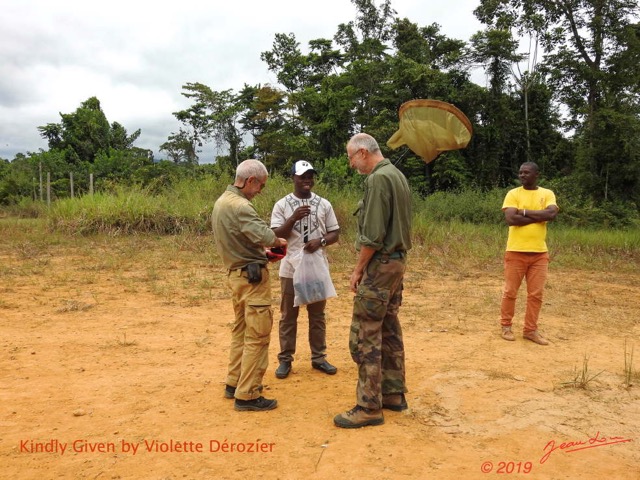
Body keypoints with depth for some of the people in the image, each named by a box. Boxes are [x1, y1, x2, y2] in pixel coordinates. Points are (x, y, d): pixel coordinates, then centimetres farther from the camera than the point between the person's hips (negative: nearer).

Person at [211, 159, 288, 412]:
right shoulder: (239, 206, -20)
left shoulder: (221, 202, 12)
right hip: (252, 276, -10)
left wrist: (263, 252, 13)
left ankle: (234, 383, 29)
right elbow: (264, 234, -30)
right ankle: (247, 395, 3)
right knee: (257, 336, -3)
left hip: (235, 273, 10)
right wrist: (279, 242, -8)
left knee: (241, 330, 20)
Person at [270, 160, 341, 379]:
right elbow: (275, 236, -8)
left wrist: (320, 241, -15)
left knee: (318, 315, 11)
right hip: (291, 269, -2)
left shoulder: (324, 204, 4)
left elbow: (335, 233, 5)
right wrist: (294, 218, -22)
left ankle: (319, 357, 23)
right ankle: (285, 359, 18)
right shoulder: (282, 205, -2)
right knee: (288, 316, 7)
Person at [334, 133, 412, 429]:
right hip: (397, 260, 10)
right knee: (389, 330, 15)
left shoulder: (378, 178, -16)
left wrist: (358, 270, -12)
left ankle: (369, 407, 2)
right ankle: (394, 394, 25)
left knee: (365, 336, -5)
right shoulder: (397, 175, 14)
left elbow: (372, 235, -21)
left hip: (380, 264, -10)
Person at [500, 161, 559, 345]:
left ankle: (530, 330, 17)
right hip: (516, 251, -2)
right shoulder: (513, 194, -1)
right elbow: (510, 219, -16)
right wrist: (539, 216, -11)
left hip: (539, 253, 3)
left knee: (536, 294, 6)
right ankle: (506, 326, 19)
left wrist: (524, 211, -12)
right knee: (510, 291, 4)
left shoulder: (547, 194, 6)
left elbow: (552, 214, -13)